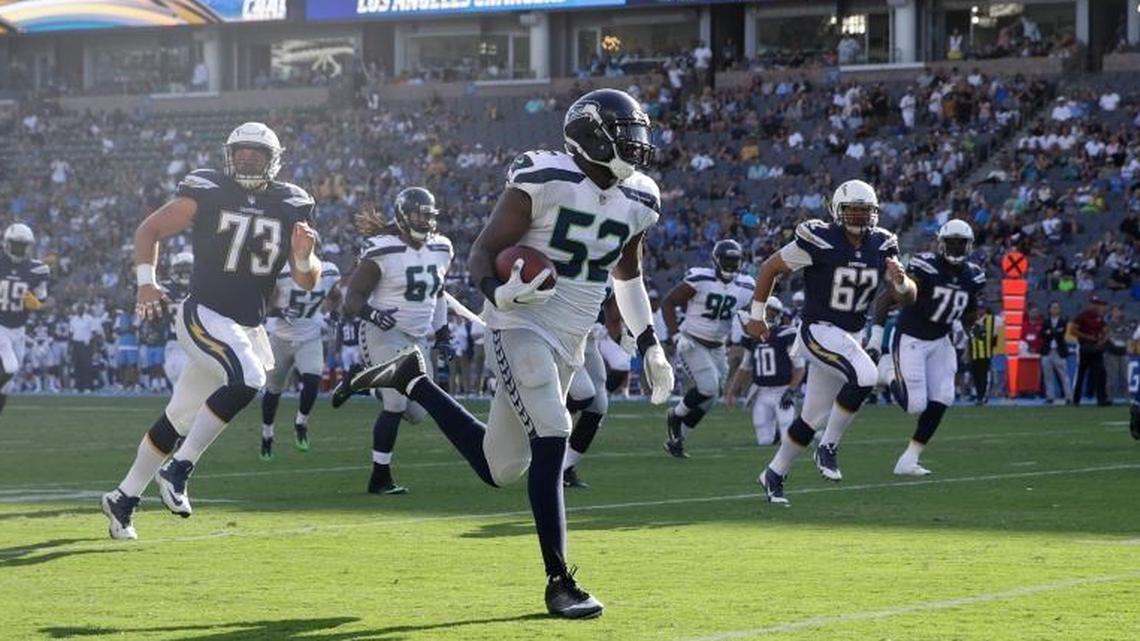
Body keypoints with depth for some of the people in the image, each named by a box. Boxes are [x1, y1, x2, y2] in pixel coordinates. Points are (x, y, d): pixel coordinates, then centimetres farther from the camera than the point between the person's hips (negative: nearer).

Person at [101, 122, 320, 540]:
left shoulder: (290, 207, 7)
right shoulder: (207, 194, -5)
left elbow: (307, 281, 8)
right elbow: (149, 230, 2)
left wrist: (303, 257, -15)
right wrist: (146, 281, -12)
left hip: (248, 328, 5)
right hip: (205, 316, -5)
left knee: (180, 418, 10)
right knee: (248, 378, -29)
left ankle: (124, 499, 22)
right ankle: (177, 470, -21)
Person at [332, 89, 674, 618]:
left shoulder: (637, 201, 3)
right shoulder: (543, 181, -16)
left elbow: (627, 275, 22)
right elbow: (483, 252, -11)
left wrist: (649, 344, 17)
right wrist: (499, 290, -33)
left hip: (569, 344, 7)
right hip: (520, 327, -7)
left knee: (498, 468, 10)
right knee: (550, 437, -24)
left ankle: (413, 381, 31)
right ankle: (559, 582, -17)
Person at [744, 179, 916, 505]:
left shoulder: (881, 246, 1)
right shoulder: (819, 240, -16)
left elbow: (908, 297, 1)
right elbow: (770, 267, -5)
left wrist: (900, 281, -23)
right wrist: (757, 315, -1)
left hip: (849, 337, 7)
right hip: (818, 331, -7)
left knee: (814, 417, 12)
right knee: (865, 376, -30)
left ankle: (775, 473, 30)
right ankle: (828, 448, -15)